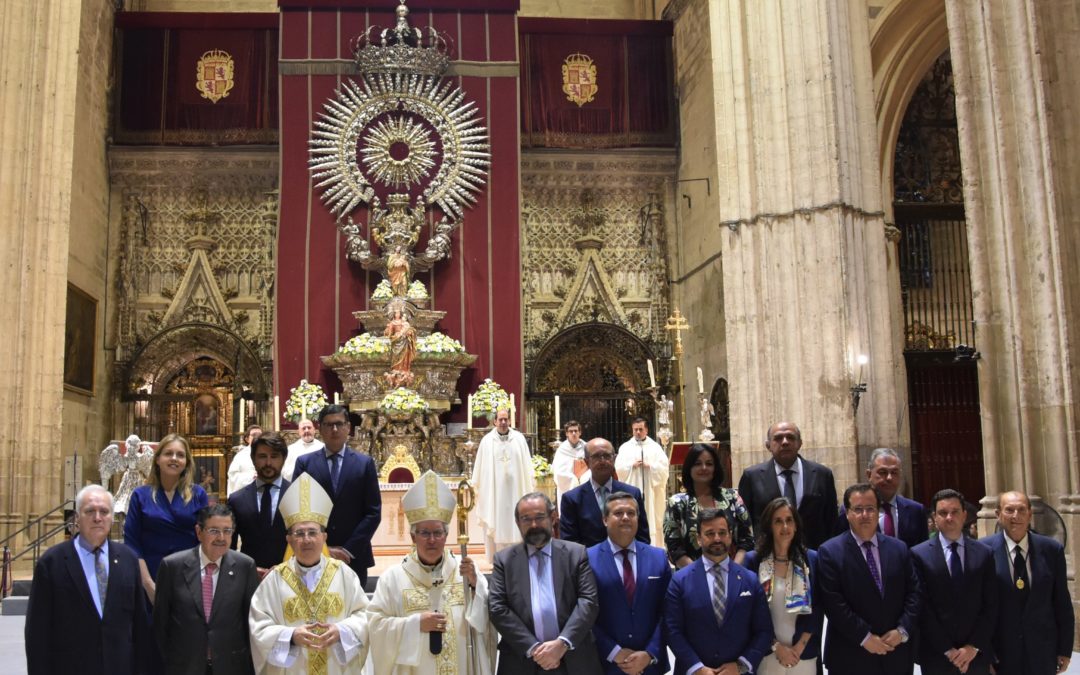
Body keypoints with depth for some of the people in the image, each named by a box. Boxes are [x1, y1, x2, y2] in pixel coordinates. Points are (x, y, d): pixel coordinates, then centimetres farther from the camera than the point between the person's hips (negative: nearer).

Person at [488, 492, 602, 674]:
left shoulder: (576, 553, 4)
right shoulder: (504, 559, 6)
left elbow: (589, 601, -4)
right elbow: (497, 608, -3)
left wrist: (562, 643, -16)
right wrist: (533, 647, -13)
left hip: (573, 660, 0)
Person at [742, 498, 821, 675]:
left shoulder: (812, 559, 0)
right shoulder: (753, 559, -4)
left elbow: (816, 609, 1)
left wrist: (799, 647, -6)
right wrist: (776, 646, -8)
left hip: (804, 653, 1)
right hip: (766, 652, -1)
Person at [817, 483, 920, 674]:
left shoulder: (899, 548, 8)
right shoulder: (830, 552, -6)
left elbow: (913, 593, 5)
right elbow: (833, 603, -12)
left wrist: (902, 630, -8)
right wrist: (864, 637, -15)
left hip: (896, 655, 4)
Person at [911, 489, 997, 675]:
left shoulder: (984, 553, 4)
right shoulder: (919, 555, -3)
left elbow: (991, 606, 2)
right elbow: (923, 609, -6)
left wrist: (974, 646, -6)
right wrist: (947, 650, -10)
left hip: (977, 653, 2)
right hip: (936, 656, -2)